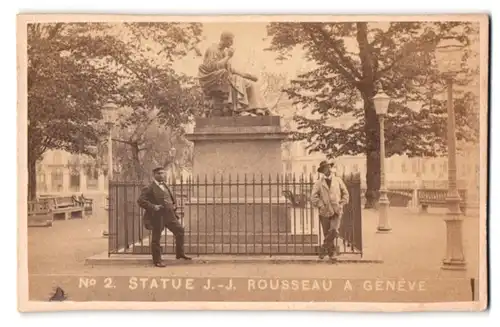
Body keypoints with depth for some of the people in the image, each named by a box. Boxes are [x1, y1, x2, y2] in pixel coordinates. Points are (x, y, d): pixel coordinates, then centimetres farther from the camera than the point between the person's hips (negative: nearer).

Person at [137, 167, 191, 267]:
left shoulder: (165, 186, 17)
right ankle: (157, 261, 11)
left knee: (180, 230, 5)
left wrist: (174, 205, 12)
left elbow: (171, 198, 32)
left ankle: (180, 253, 19)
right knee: (156, 238, 0)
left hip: (169, 215, 7)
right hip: (157, 217, -7)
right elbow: (140, 201, -15)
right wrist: (153, 207, -22)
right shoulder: (149, 188, -8)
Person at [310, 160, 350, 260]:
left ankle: (323, 248, -2)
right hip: (325, 212, 0)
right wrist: (321, 206, -11)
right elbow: (313, 197, -3)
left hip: (337, 211, 1)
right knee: (327, 234, 2)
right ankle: (331, 253, 16)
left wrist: (342, 204, 2)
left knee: (334, 231, -19)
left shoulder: (338, 180, 10)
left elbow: (345, 193, 13)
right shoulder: (318, 183, 3)